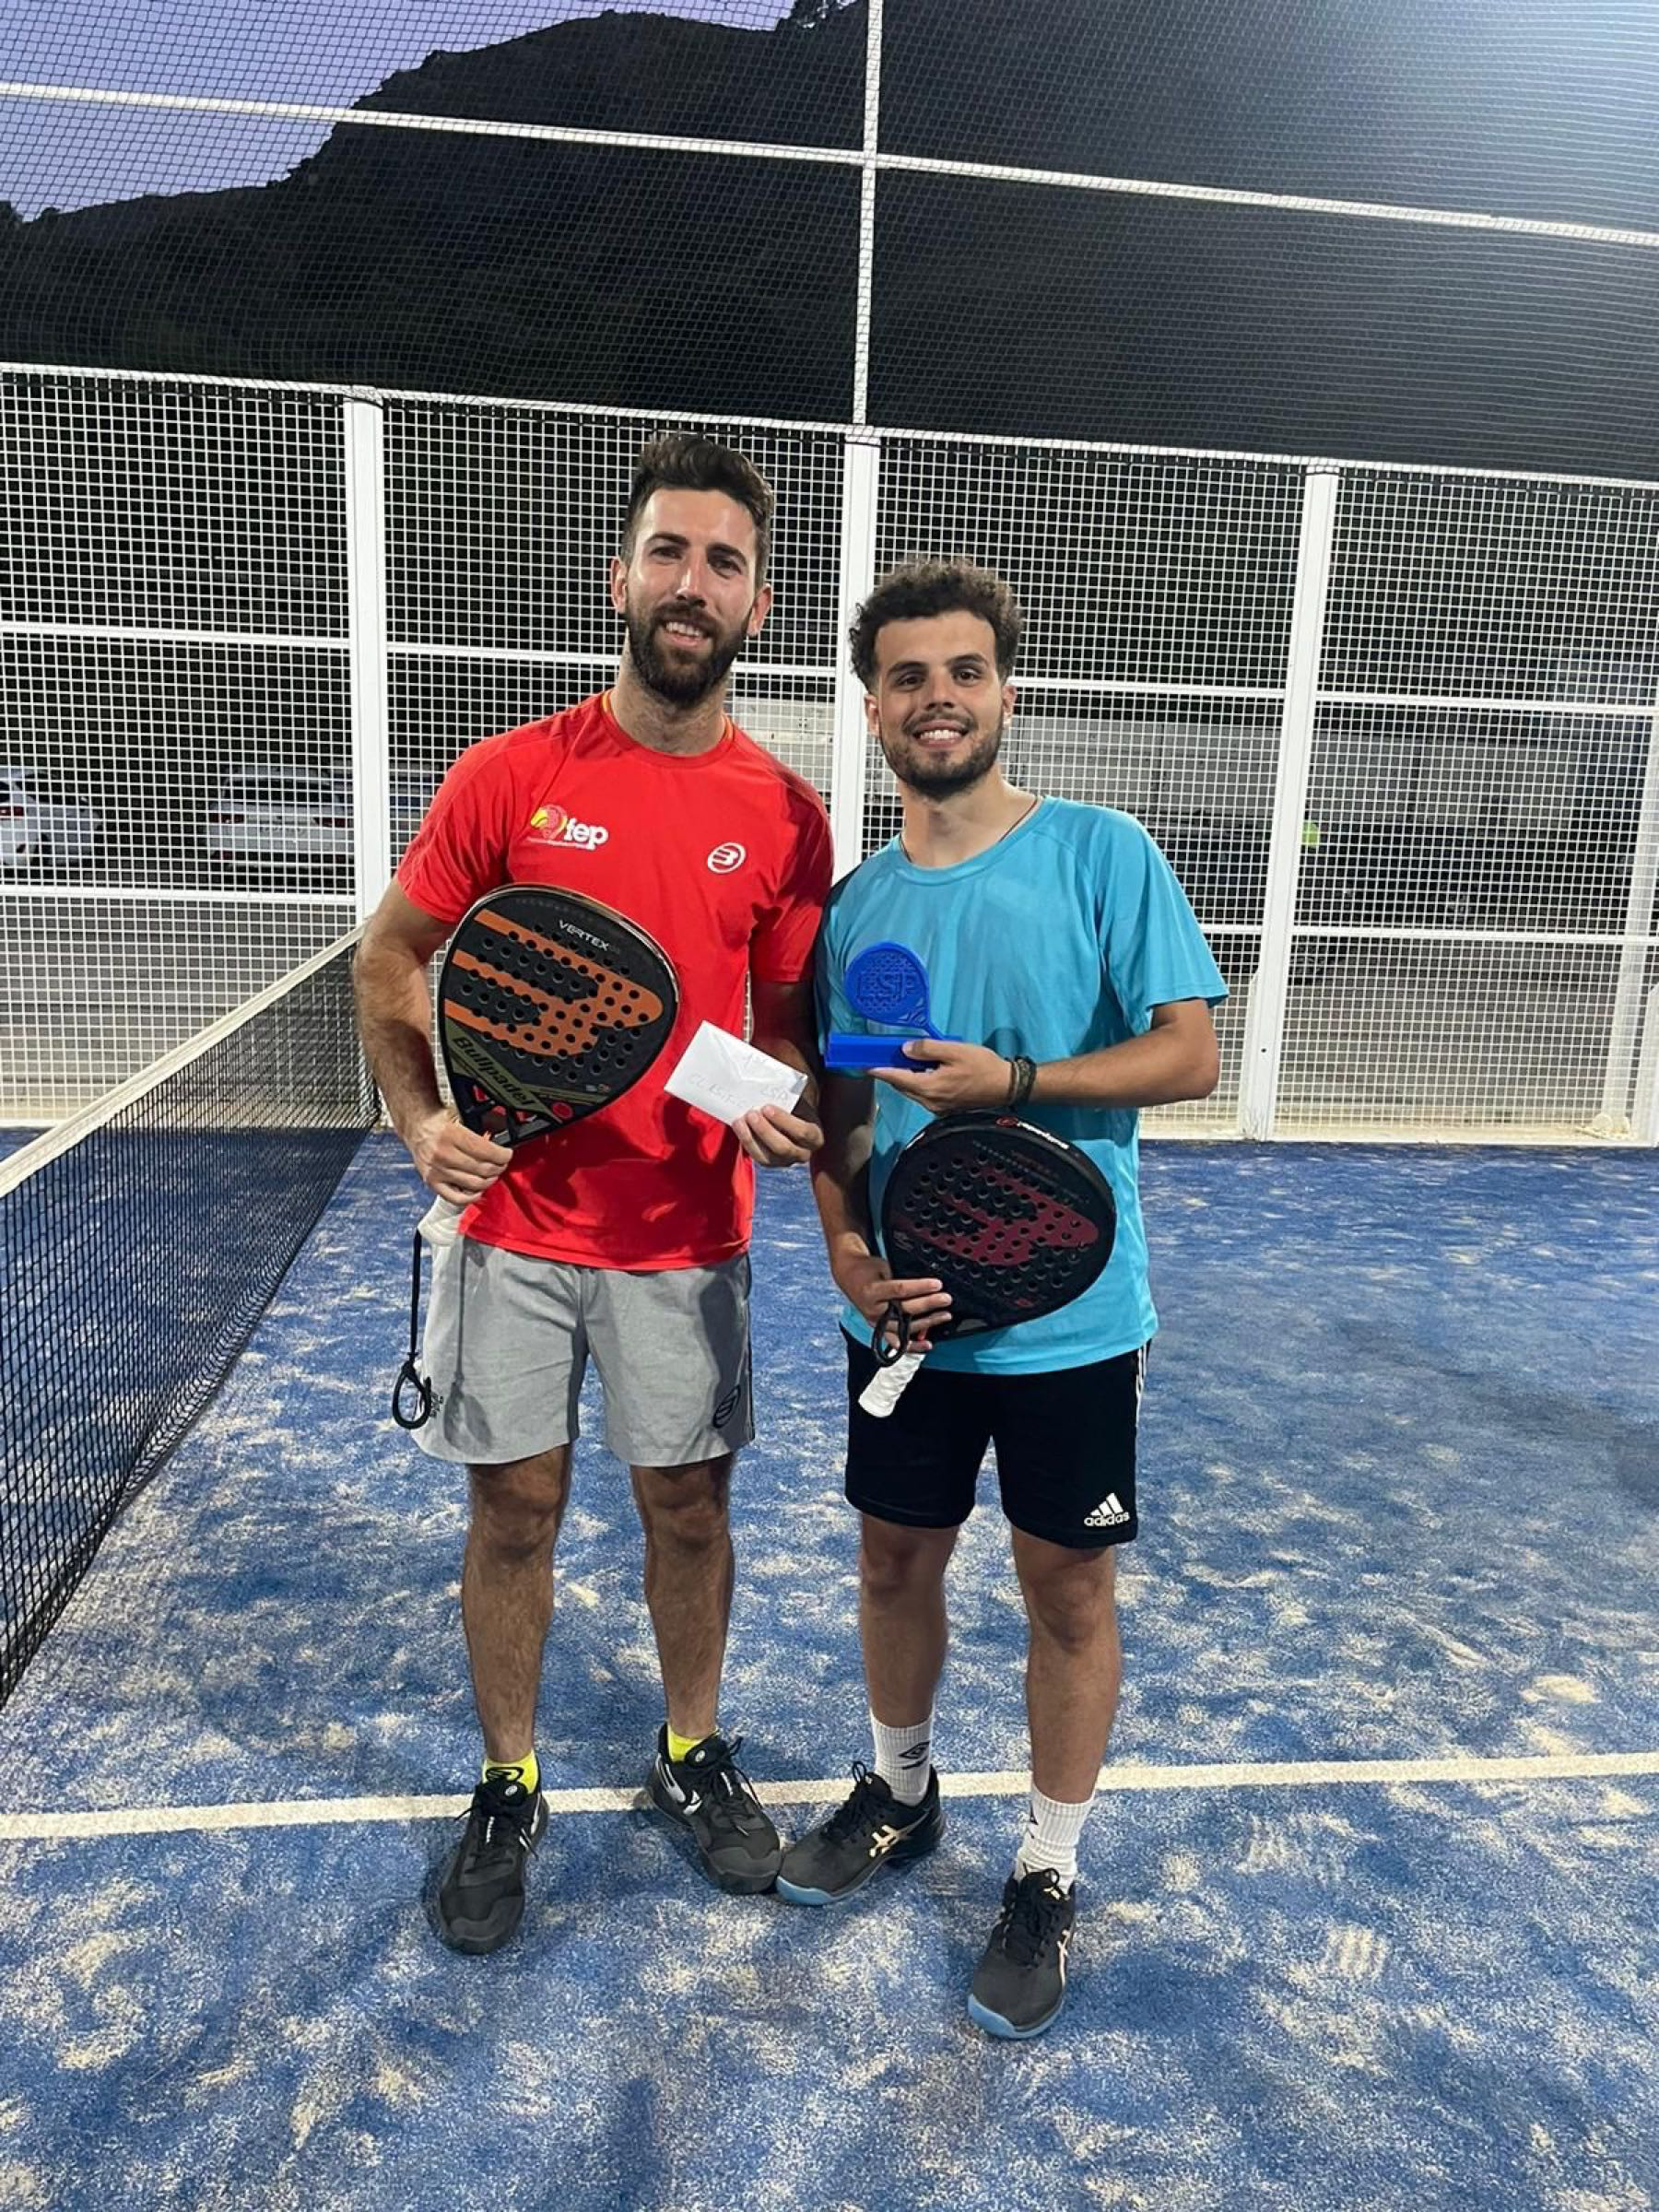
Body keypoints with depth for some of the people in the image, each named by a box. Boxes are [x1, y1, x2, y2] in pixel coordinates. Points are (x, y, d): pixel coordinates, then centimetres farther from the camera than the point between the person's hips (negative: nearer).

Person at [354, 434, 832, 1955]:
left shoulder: (786, 816, -1)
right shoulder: (512, 776, -4)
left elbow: (786, 1015, 7)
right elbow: (393, 961, 4)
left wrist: (790, 1109, -15)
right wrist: (423, 1117, -12)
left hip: (687, 1236, 1)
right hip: (512, 1220, 0)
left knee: (689, 1503, 13)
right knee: (516, 1509, 10)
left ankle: (693, 1756, 38)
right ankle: (509, 1790, 33)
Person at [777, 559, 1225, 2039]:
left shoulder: (1102, 855, -9)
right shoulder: (856, 902, 4)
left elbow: (1191, 1054, -11)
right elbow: (841, 1115, 8)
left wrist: (1014, 1081, -23)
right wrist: (852, 1255, -8)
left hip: (1068, 1317, -4)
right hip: (909, 1315, 4)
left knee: (1068, 1590, 10)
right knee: (897, 1560, 18)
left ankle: (1050, 1876, 32)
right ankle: (902, 1793, 45)